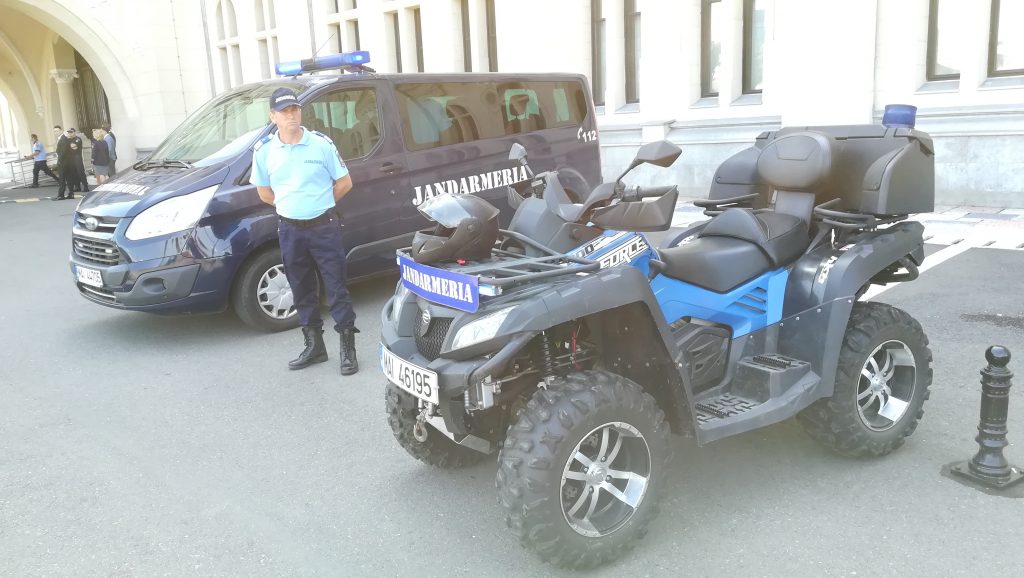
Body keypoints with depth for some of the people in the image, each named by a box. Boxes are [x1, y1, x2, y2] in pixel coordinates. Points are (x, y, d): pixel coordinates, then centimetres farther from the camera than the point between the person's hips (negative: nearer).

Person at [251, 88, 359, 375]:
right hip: (290, 230, 3)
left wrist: (319, 204, 5)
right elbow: (264, 192, 13)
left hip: (324, 227, -3)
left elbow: (344, 182, 1)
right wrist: (290, 206, 9)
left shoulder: (322, 144, -6)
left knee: (336, 287, -1)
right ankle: (314, 346, 25)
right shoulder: (264, 150, 0)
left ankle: (348, 348, 7)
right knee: (302, 290, 12)